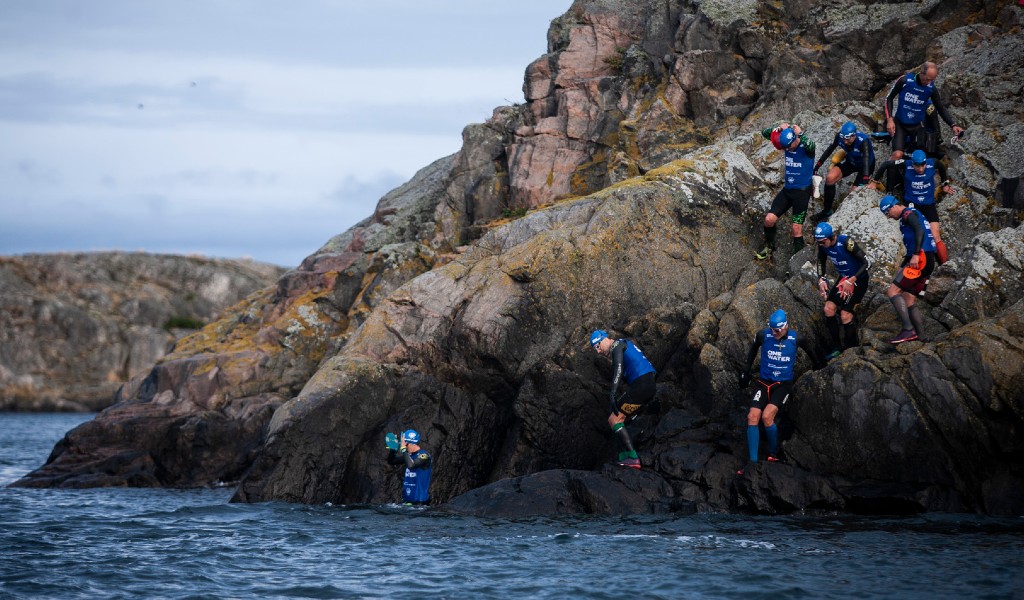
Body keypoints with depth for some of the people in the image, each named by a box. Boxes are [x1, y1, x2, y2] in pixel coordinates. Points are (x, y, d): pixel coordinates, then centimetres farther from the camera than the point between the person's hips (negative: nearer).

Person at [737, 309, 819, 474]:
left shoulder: (796, 339, -12)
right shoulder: (763, 335, -9)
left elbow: (810, 351, 10)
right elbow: (753, 349, 13)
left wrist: (818, 366, 22)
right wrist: (746, 370, 16)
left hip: (783, 385, -3)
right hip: (764, 382, 3)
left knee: (767, 416, -24)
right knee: (752, 417, -15)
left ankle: (774, 453, -2)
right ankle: (753, 461, -10)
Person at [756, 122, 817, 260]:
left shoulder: (805, 147, -19)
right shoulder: (786, 142, -2)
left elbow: (810, 146, -45)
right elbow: (765, 133, 0)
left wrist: (800, 133, -35)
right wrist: (778, 129, -17)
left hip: (802, 191, -6)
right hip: (787, 190, 6)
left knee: (797, 228, -5)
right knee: (769, 219, 0)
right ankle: (769, 246, 24)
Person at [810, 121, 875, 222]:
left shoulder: (863, 141, -38)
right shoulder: (840, 136, -23)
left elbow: (866, 160, -47)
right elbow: (830, 148, -6)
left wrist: (865, 180, -59)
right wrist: (817, 165, -4)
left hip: (866, 165, -4)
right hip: (851, 162, 4)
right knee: (830, 178, -16)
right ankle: (826, 211, -4)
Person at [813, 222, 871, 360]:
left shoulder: (846, 243, -31)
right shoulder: (823, 245, -11)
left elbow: (866, 263, -26)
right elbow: (821, 261, 10)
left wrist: (851, 281, -27)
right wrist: (821, 280, -3)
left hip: (858, 278, -7)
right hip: (844, 278, 7)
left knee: (845, 315, -14)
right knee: (828, 308, -7)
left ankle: (853, 349, 1)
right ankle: (837, 347, 3)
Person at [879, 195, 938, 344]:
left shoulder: (908, 214, -3)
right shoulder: (910, 216, 27)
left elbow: (920, 231, -21)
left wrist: (915, 255, -27)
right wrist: (903, 267, 32)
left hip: (920, 259, -10)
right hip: (928, 261, 10)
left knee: (893, 291, -15)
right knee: (909, 303, 9)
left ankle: (908, 330, -24)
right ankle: (921, 337, 6)